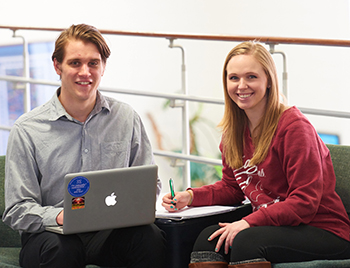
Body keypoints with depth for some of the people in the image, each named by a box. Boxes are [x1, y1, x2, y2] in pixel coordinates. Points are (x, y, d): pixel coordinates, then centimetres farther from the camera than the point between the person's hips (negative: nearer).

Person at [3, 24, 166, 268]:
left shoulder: (126, 118, 8)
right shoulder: (27, 129, -2)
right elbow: (17, 211, -4)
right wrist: (59, 216, -25)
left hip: (110, 230, 3)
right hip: (49, 232, -2)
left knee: (151, 238, -30)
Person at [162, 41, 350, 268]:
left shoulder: (294, 127, -17)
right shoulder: (235, 130, 9)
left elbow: (305, 202, -20)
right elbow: (232, 187, 19)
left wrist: (249, 222, -25)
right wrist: (191, 197, 1)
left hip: (325, 232, -7)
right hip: (274, 226, 7)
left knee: (247, 242, -31)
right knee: (208, 238, -17)